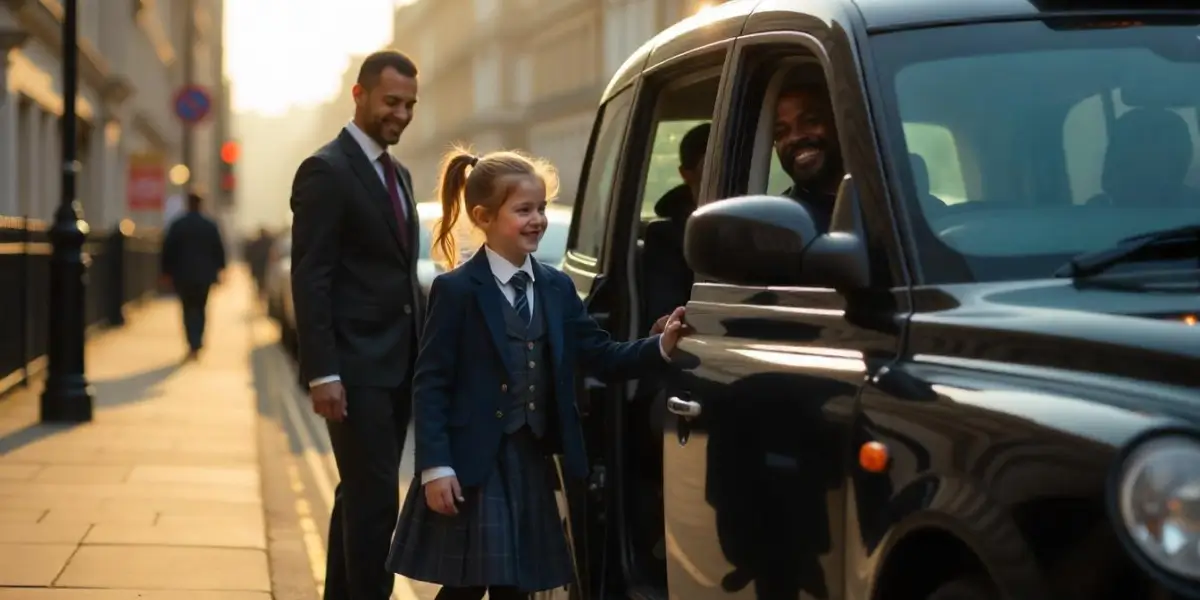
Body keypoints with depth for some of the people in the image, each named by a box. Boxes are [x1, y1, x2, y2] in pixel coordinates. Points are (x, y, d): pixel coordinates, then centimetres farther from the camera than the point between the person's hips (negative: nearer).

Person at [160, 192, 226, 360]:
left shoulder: (177, 225, -3)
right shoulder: (210, 226, -1)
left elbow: (167, 250, -3)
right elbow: (219, 249, 1)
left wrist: (167, 272, 5)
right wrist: (218, 269, 13)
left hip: (183, 275, -1)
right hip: (204, 274, 1)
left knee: (188, 309, 4)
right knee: (200, 308, 13)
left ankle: (194, 345, -7)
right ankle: (197, 343, 8)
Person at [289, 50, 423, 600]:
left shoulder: (397, 175, 17)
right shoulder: (326, 171, -9)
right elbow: (309, 279, -15)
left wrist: (421, 356, 14)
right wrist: (322, 373, -20)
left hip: (398, 365, 8)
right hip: (356, 367, -8)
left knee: (360, 496, 13)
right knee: (375, 498, -9)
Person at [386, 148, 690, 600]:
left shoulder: (557, 288, 9)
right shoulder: (456, 290, -9)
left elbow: (602, 357, 4)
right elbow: (430, 384, -10)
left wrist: (660, 347, -13)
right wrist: (435, 466, -16)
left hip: (530, 463, 6)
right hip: (472, 466, -6)